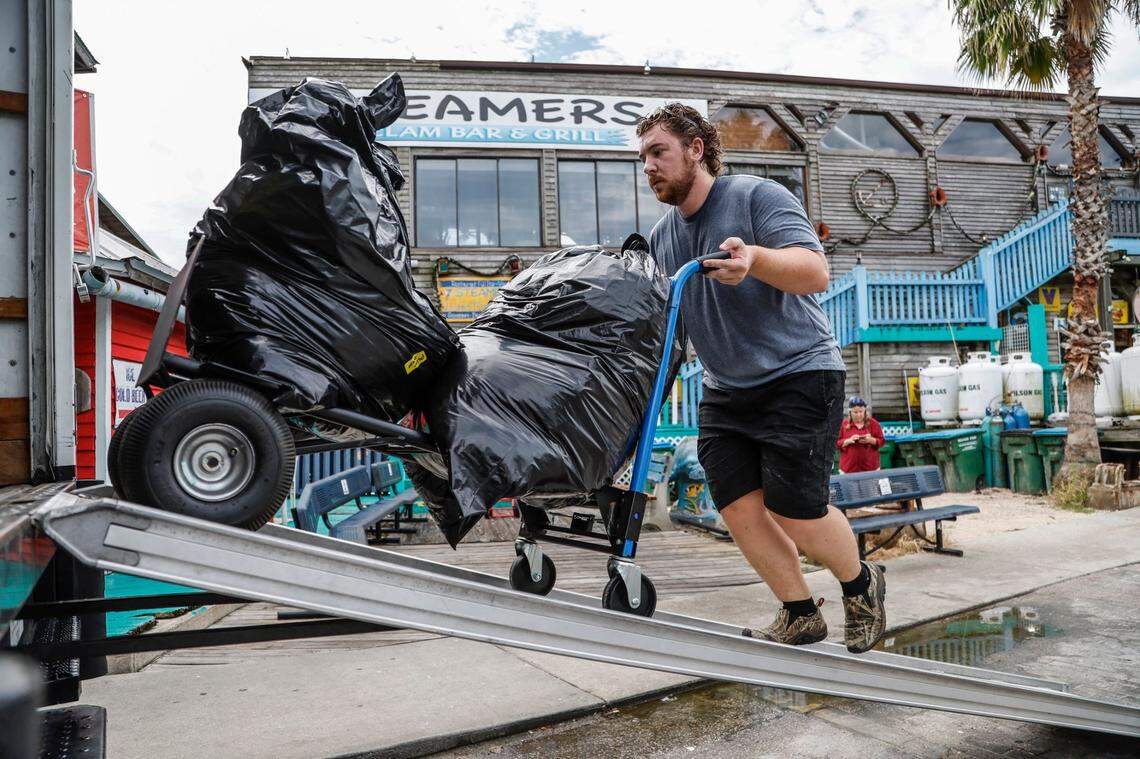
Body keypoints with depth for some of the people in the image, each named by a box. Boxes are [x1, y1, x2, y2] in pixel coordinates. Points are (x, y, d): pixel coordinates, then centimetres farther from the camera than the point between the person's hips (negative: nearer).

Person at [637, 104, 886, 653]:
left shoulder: (758, 196, -10)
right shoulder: (660, 237, 10)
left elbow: (815, 272, -23)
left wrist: (754, 257, -41)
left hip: (799, 376, -6)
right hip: (725, 391, 6)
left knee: (794, 511, -9)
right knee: (738, 509, -3)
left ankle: (861, 586, 22)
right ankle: (800, 616, 18)